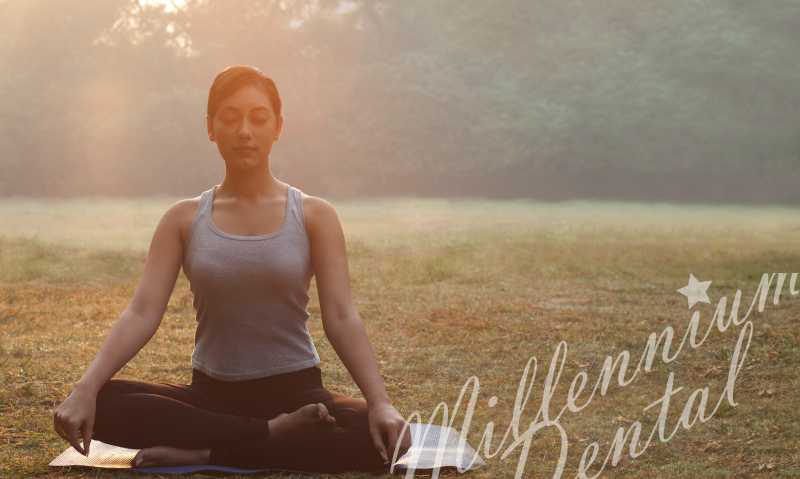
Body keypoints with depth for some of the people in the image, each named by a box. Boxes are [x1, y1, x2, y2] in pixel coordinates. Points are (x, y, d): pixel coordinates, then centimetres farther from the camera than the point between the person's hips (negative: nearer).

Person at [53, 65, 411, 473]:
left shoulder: (313, 216, 1)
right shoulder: (184, 220, 4)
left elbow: (341, 318, -8)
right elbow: (141, 313, -5)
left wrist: (380, 402, -24)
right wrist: (85, 389, -21)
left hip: (293, 389, -1)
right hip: (211, 394, 1)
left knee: (379, 440, -32)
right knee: (104, 406, -26)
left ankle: (205, 453, -20)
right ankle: (274, 432, -21)